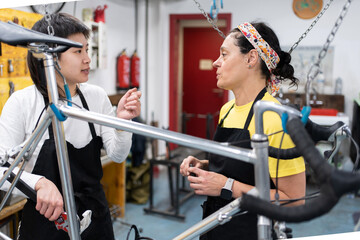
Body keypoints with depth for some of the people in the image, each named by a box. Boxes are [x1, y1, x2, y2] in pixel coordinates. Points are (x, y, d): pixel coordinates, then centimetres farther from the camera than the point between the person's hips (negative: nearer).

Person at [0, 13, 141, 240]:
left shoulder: (97, 96, -5)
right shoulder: (22, 102, -15)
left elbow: (117, 155, -6)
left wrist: (122, 121, -23)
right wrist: (40, 183, -36)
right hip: (45, 221, -3)